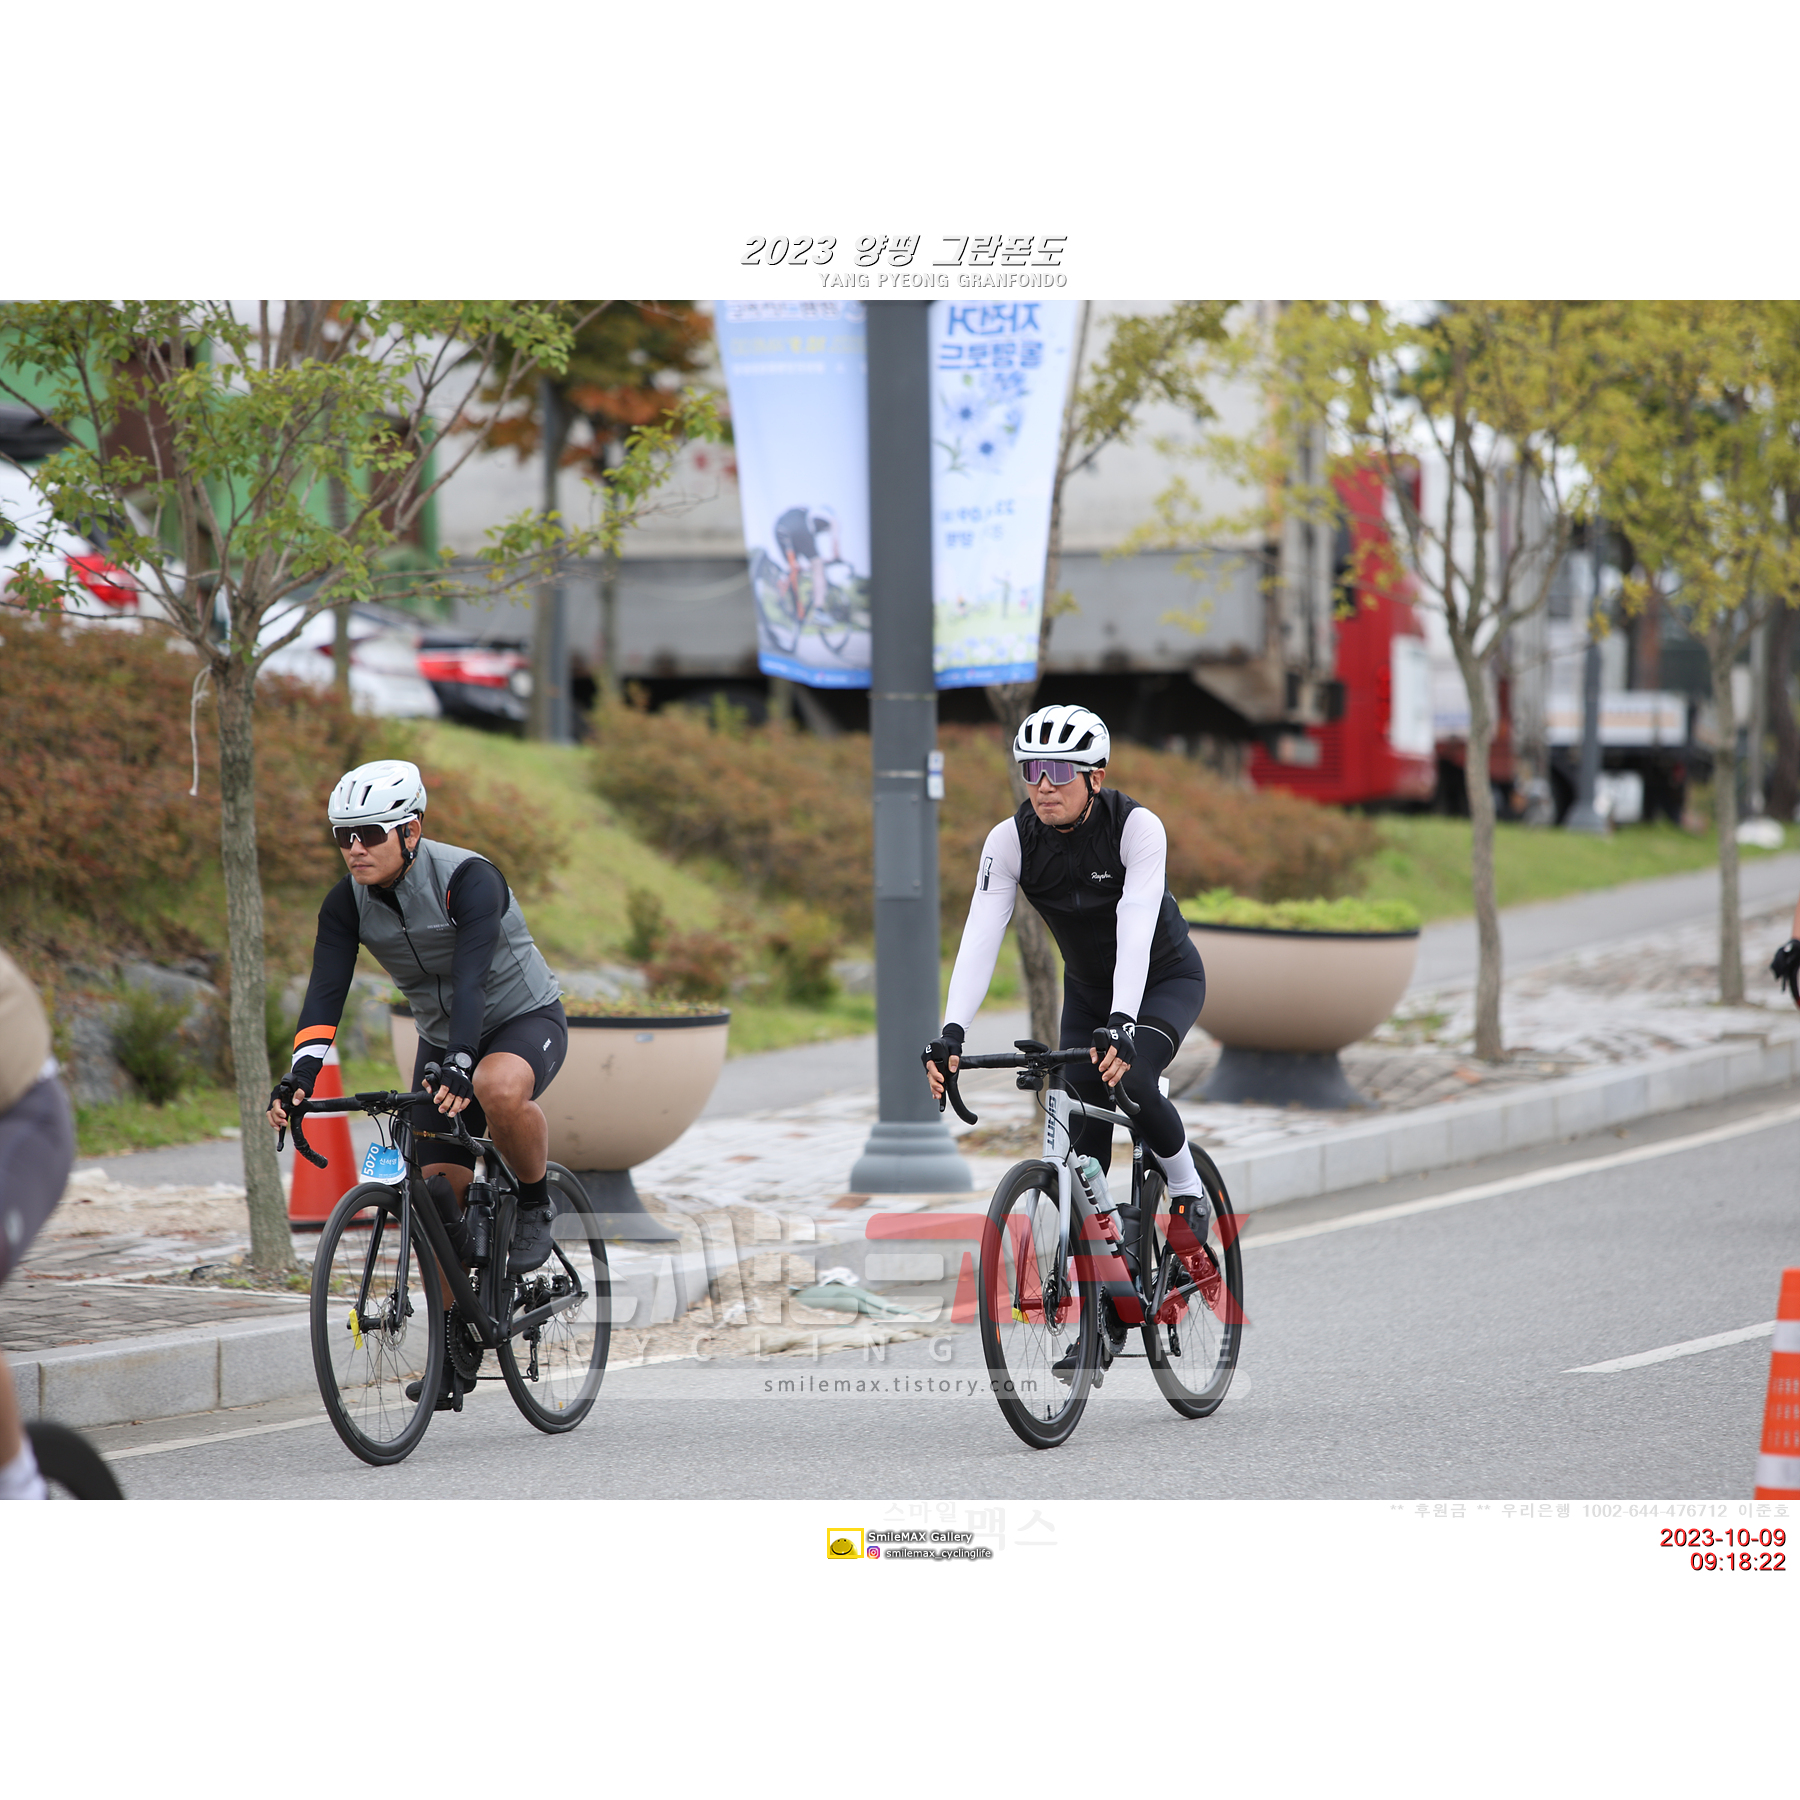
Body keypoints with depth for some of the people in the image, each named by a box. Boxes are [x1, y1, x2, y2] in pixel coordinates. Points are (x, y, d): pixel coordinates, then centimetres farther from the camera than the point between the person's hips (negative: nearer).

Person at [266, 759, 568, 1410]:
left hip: (525, 1020, -6)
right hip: (442, 1036, 6)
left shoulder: (469, 880, -27)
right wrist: (300, 1075, -35)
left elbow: (471, 979, -39)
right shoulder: (348, 902, -10)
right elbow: (325, 990, -19)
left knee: (499, 1088, -40)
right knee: (436, 1196, -4)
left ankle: (535, 1204, -12)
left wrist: (459, 1066, -53)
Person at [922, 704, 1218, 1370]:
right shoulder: (1011, 841, -19)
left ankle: (1190, 1199, -5)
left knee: (1131, 1079, -33)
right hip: (1088, 989, 4)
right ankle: (1105, 1317, 5)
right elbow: (980, 939, -27)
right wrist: (952, 1032, -41)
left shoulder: (1137, 827, -29)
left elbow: (1135, 931, -40)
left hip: (1166, 980, -4)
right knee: (1083, 1150, -5)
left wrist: (1120, 1028, -53)